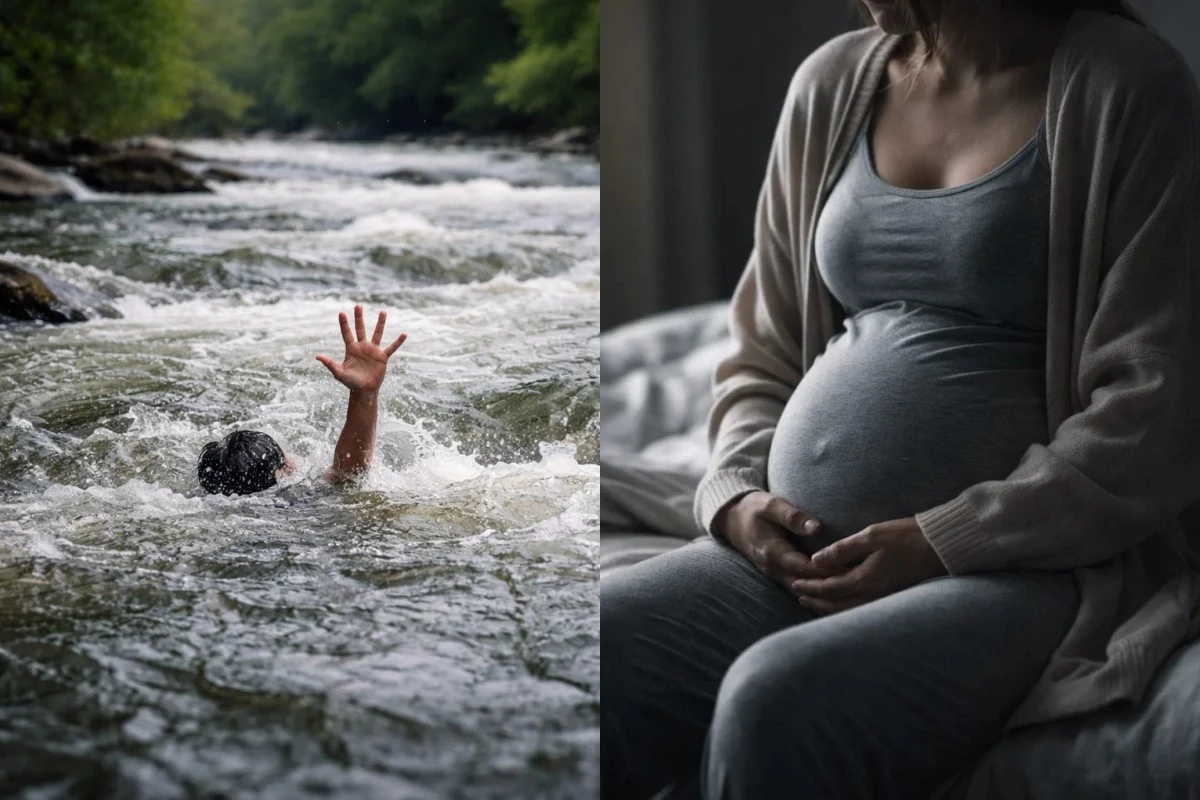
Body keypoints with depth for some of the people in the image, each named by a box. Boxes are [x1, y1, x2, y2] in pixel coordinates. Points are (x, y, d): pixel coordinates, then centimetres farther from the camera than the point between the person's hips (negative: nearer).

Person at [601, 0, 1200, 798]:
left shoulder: (1120, 83, -3)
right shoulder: (833, 83, 15)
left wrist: (942, 543, -15)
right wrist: (737, 495, 0)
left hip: (1028, 567, -5)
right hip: (799, 557, 6)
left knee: (776, 702, -33)